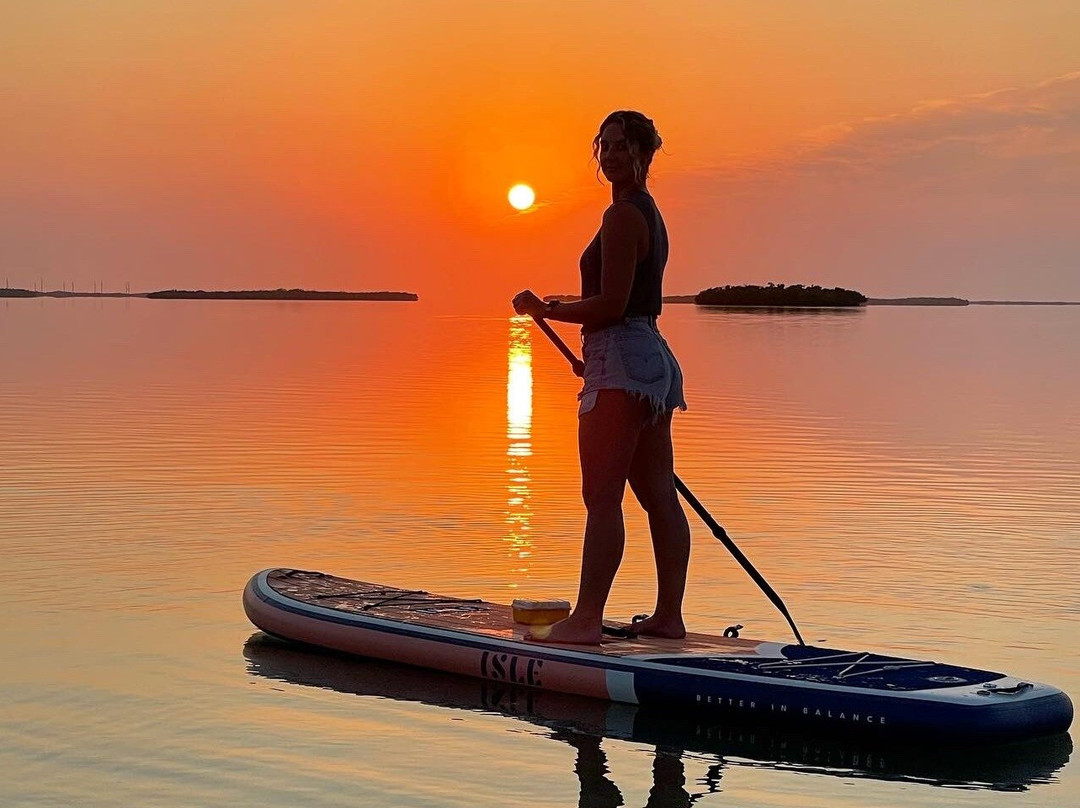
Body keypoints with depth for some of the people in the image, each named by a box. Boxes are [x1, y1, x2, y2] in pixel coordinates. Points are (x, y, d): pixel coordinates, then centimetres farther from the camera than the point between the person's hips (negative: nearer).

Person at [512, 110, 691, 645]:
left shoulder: (622, 215, -12)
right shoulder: (649, 212, 20)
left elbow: (611, 305, -18)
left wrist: (545, 311, -9)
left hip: (621, 362, -11)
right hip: (652, 357, 11)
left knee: (602, 497, -11)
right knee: (658, 496, 10)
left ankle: (586, 620, -12)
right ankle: (669, 615, 14)